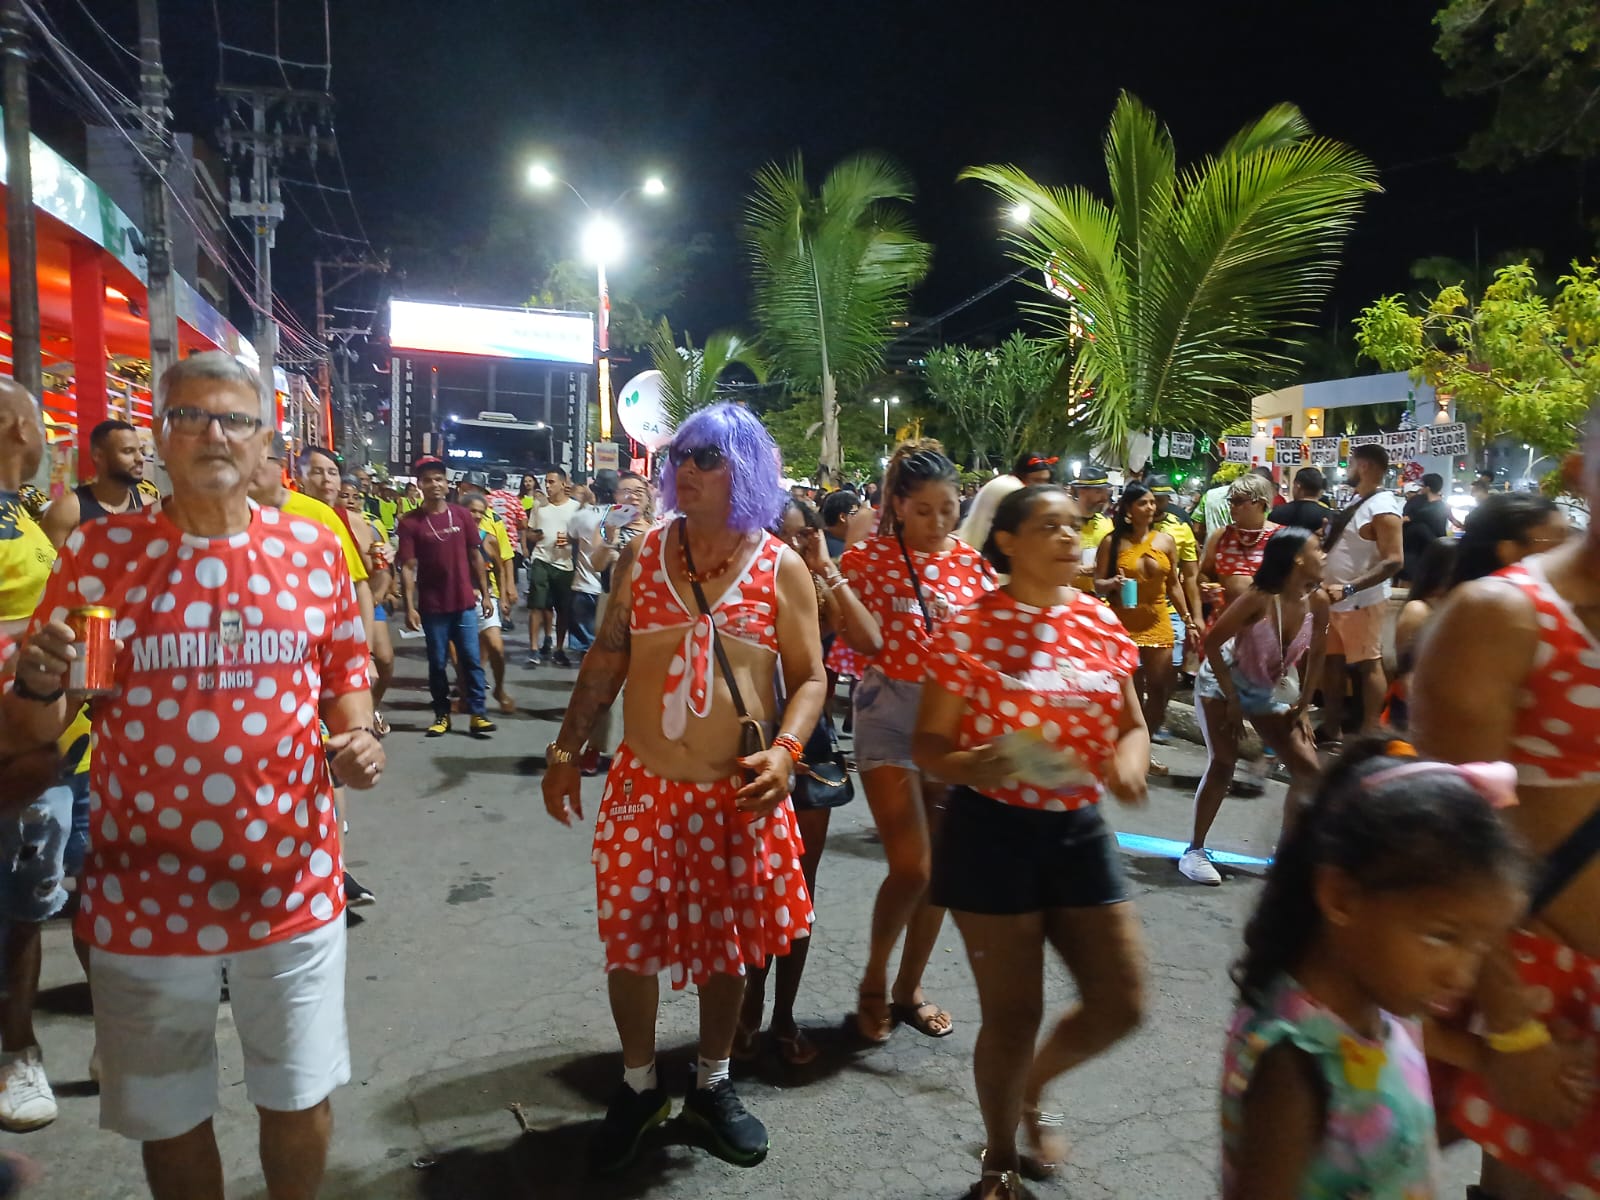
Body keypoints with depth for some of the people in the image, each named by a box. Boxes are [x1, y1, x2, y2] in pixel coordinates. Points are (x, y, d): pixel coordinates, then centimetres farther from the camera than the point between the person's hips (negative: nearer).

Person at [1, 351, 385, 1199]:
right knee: (168, 1116, 19)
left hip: (293, 887, 1)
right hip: (143, 896, 0)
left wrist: (357, 736, -10)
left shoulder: (314, 549, -1)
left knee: (300, 1099, 17)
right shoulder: (99, 551, -4)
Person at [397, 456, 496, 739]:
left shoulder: (462, 515, 1)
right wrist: (410, 606, -13)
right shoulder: (410, 521, -6)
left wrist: (485, 593, 7)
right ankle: (442, 714, 20)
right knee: (437, 662, 8)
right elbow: (408, 567, -8)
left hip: (465, 602, 2)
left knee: (471, 660, 3)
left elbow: (475, 556, 8)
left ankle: (477, 714, 8)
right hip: (432, 606, -1)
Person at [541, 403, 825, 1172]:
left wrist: (785, 751, -18)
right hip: (643, 785, 1)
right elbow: (604, 661, 6)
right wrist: (565, 750, 4)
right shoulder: (643, 553, 2)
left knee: (727, 942, 13)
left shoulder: (781, 568, -4)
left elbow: (809, 678, -2)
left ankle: (712, 1086, 36)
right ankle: (638, 1087, 34)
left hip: (740, 793, -1)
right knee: (629, 938, 9)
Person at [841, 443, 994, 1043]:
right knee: (910, 866, -10)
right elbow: (867, 643, -15)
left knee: (941, 867, 10)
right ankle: (873, 980, 18)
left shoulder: (972, 561, 4)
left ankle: (908, 988, 31)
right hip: (890, 714, -4)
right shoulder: (868, 557, -5)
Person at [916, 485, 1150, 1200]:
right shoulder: (970, 629, -12)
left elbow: (1131, 723, 11)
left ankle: (1031, 1090, 41)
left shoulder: (1100, 623, 4)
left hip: (1080, 830, 5)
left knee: (1120, 1003, 9)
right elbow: (927, 746, -10)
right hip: (994, 832, -5)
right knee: (1012, 1014, 5)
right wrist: (978, 766, -31)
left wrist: (1128, 755, -12)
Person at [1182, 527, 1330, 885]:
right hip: (1222, 682, -6)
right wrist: (1232, 700, -20)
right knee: (1222, 764, -16)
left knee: (1308, 769, 0)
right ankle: (1194, 850, -2)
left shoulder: (1317, 601, -12)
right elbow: (1212, 643, -23)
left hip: (1272, 691, 6)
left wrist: (1303, 704, 1)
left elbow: (1316, 654, 3)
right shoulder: (1259, 599, -27)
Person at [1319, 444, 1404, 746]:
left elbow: (1394, 560, -24)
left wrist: (1349, 588, -29)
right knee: (1332, 662, 13)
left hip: (1361, 603, -9)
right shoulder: (1356, 502, 12)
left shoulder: (1382, 507, -16)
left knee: (1368, 666, 0)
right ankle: (1332, 731, 22)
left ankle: (1370, 735, 7)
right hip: (1335, 600, 9)